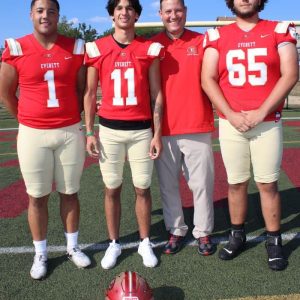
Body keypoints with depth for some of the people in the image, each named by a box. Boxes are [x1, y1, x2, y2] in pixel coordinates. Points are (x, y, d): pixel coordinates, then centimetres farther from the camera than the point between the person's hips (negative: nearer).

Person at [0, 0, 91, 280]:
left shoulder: (75, 47, 2)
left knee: (69, 192, 12)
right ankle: (40, 254, 24)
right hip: (33, 134, -1)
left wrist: (70, 117, 11)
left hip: (70, 132, 1)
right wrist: (27, 121, 10)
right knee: (37, 196, 8)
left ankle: (73, 246, 30)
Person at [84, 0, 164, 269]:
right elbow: (90, 93, 6)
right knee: (112, 189, 8)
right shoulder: (97, 48, 3)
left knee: (143, 188, 6)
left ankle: (145, 243, 23)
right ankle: (114, 243, 24)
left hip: (142, 130, 0)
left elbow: (156, 94, 3)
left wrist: (157, 133, -1)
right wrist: (89, 132, 1)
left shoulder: (149, 49, 2)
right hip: (109, 130, 0)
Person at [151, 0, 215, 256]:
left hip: (198, 128, 0)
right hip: (164, 129, 1)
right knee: (168, 184, 9)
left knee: (202, 183, 6)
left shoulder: (202, 42, 5)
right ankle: (176, 230, 25)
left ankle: (203, 232, 23)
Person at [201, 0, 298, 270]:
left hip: (267, 123, -1)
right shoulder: (217, 36, 6)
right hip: (230, 124, 1)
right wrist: (231, 114, -11)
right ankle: (237, 235, 24)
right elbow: (208, 79, 0)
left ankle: (274, 241, 17)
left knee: (268, 183, 3)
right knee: (236, 183, 9)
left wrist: (261, 112, -12)